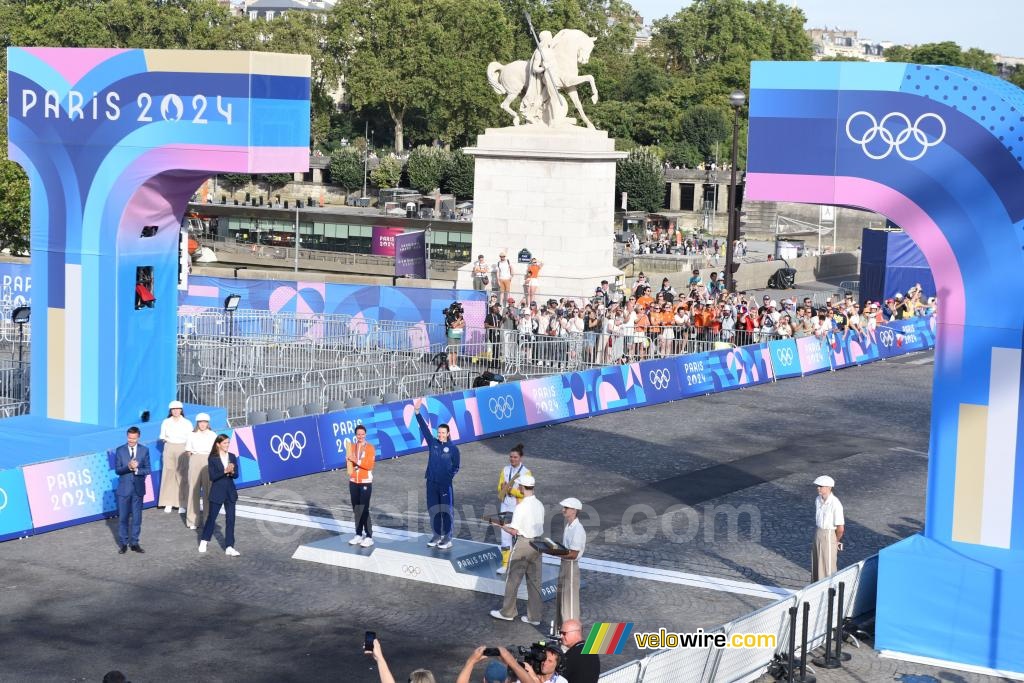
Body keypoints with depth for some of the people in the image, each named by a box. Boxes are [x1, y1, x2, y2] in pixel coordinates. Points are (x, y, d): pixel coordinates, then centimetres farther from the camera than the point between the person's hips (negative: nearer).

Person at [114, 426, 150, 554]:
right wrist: (129, 467, -23)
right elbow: (117, 470, -6)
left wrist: (136, 469, -18)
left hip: (138, 488, 1)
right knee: (123, 517, 4)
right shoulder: (120, 450, -1)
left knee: (136, 517, 6)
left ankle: (134, 543, 16)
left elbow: (147, 470, -1)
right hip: (124, 488, -1)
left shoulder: (144, 450, 1)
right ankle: (123, 543, 13)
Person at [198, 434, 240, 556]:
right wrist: (225, 471, -25)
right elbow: (212, 476, -15)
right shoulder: (213, 458, -8)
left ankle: (229, 547, 3)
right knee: (212, 517, 10)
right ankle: (204, 541, 32)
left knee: (230, 519, 0)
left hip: (230, 492, 3)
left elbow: (236, 475, 1)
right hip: (217, 492, -3)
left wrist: (232, 472, -21)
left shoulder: (232, 457, 3)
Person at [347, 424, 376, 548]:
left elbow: (369, 465, -14)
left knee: (364, 510, -8)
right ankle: (358, 534, 16)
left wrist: (356, 461, -21)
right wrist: (349, 461, -13)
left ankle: (369, 537, -4)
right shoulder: (351, 446, 7)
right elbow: (348, 463, 8)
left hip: (365, 482, -5)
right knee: (356, 509, 8)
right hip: (353, 482, 5)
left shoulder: (370, 448, -6)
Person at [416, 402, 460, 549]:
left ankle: (447, 539, 6)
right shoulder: (432, 442, 4)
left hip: (445, 484, -4)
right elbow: (424, 428, -1)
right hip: (431, 483, 4)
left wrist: (449, 477, -10)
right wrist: (418, 412, -9)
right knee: (433, 510, 10)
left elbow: (456, 466, 2)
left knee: (447, 512, 0)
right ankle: (436, 536, 21)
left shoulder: (453, 448, -3)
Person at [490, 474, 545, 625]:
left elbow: (514, 531, -18)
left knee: (513, 579, 8)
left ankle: (507, 612, 18)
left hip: (523, 544, -6)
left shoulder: (521, 507, -19)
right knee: (534, 580, 11)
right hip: (537, 543, 7)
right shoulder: (540, 505, 1)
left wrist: (502, 525, 2)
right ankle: (534, 616, 15)